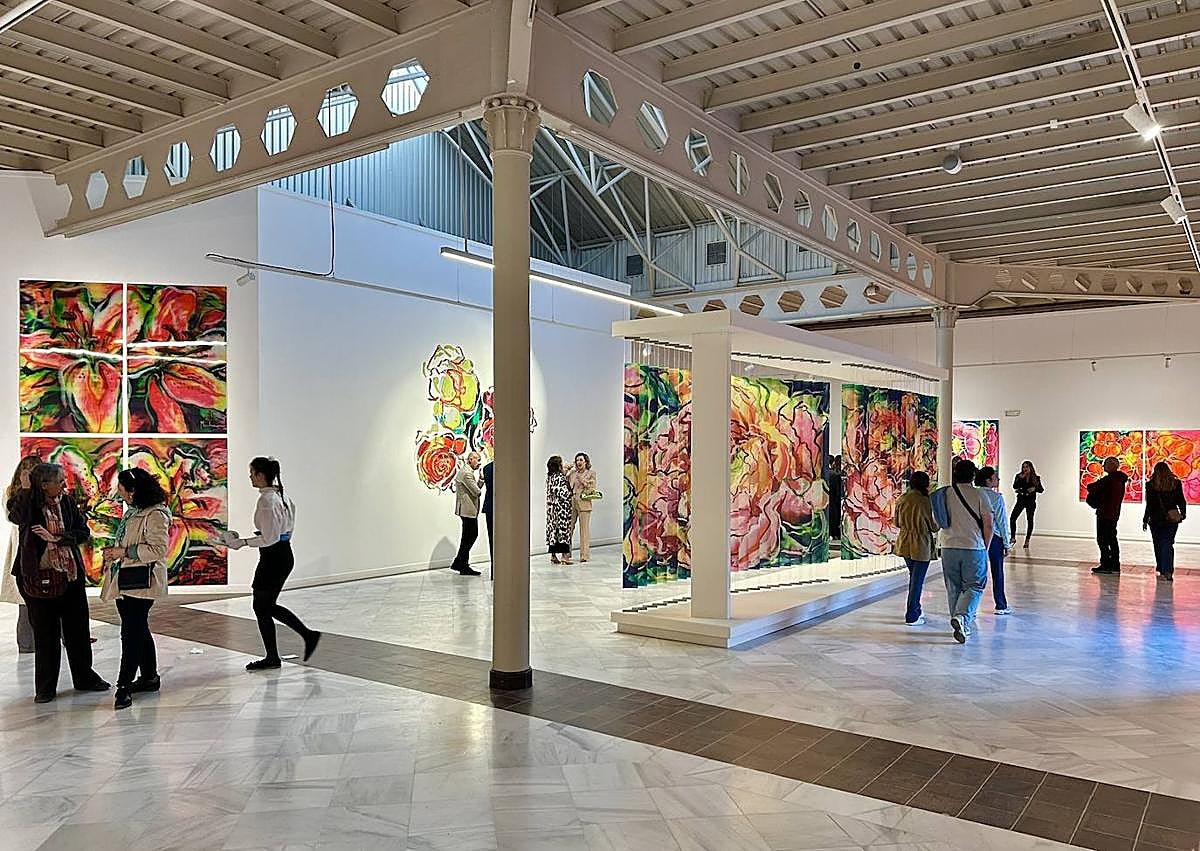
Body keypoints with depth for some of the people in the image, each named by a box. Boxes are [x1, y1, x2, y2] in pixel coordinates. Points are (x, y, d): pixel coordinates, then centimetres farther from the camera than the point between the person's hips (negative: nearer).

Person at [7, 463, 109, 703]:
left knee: (78, 629, 12)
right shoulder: (27, 503, -9)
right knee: (45, 633, 6)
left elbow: (84, 532, -2)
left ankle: (84, 677, 28)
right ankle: (45, 687, 21)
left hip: (71, 575, 3)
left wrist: (56, 538, -16)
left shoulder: (67, 501, -1)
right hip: (40, 577, -3)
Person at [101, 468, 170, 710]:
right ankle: (149, 677, 27)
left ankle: (124, 687, -6)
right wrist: (114, 552, 11)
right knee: (138, 630, 17)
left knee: (132, 633, -9)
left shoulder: (155, 515, -16)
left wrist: (124, 552, -19)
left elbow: (158, 549, -22)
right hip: (124, 581, 10)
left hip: (141, 583, -10)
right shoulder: (133, 512, 16)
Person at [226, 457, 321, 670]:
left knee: (262, 607, 6)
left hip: (273, 558, -9)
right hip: (284, 554, 9)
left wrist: (243, 542, -12)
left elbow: (269, 538, -22)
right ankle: (308, 635, 18)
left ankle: (272, 658, 18)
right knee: (268, 606, 19)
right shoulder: (281, 496, 9)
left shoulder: (266, 501, -19)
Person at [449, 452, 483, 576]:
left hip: (469, 510, 11)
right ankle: (464, 567, 5)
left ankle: (458, 563, 23)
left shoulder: (468, 471, 18)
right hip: (468, 510, -11)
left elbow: (477, 488, 16)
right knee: (468, 538, -3)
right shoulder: (466, 473, -17)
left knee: (473, 535, 16)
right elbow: (476, 492, -19)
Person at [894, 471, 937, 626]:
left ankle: (915, 610, 30)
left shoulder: (901, 500, -1)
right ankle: (912, 617, 4)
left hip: (905, 543, 6)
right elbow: (934, 527, -8)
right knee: (917, 580, 2)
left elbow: (897, 523, 8)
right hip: (921, 545, -5)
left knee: (914, 577, 22)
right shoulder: (926, 502, -16)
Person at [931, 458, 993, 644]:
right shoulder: (978, 496, -8)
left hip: (949, 548, 4)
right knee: (974, 587, 4)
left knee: (953, 588, 13)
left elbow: (937, 522, 11)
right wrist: (985, 548, 6)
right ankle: (962, 617, -19)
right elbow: (988, 525, -6)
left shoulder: (943, 494, 2)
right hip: (974, 548, -3)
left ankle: (962, 627, 20)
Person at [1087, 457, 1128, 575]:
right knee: (1112, 539, 14)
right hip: (1115, 514, 9)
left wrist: (1091, 487, 7)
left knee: (1102, 540, -3)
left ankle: (1105, 565, -4)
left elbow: (1091, 488, -15)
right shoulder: (1121, 480, 10)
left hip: (1104, 514, -9)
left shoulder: (1108, 479, -17)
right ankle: (1115, 565, 16)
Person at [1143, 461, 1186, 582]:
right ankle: (1168, 572, -8)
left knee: (1159, 546, 11)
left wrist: (1145, 520, -1)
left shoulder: (1151, 485, -8)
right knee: (1168, 545, 4)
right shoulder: (1176, 483, -1)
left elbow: (1150, 504, -8)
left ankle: (1162, 572, 16)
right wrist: (1183, 514, 20)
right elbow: (1181, 501, 5)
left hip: (1156, 520, -2)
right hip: (1172, 519, 2)